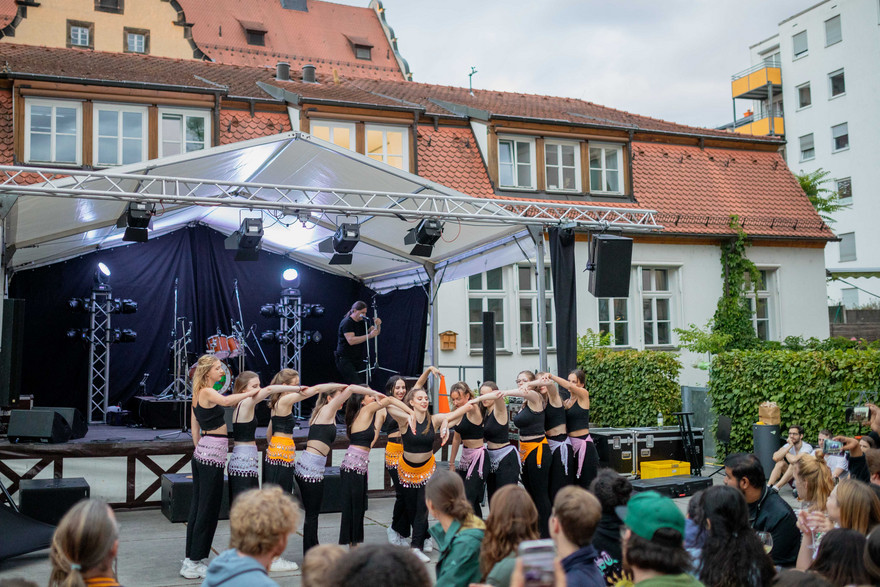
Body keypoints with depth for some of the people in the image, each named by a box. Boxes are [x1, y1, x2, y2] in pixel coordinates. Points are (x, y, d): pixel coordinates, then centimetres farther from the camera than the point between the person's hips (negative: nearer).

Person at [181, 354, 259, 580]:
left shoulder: (198, 394, 15)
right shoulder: (208, 392, -14)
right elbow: (225, 401, -37)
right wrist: (251, 392, -30)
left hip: (201, 453, 10)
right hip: (213, 454, -10)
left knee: (198, 507, 13)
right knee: (208, 510, -3)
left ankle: (191, 560, 20)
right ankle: (195, 563, 3)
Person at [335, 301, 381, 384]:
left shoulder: (362, 322, 13)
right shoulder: (346, 322, -12)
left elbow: (376, 332, 14)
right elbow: (351, 340, -24)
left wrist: (378, 325, -9)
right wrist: (369, 336, -30)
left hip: (358, 360, 8)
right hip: (346, 360, -8)